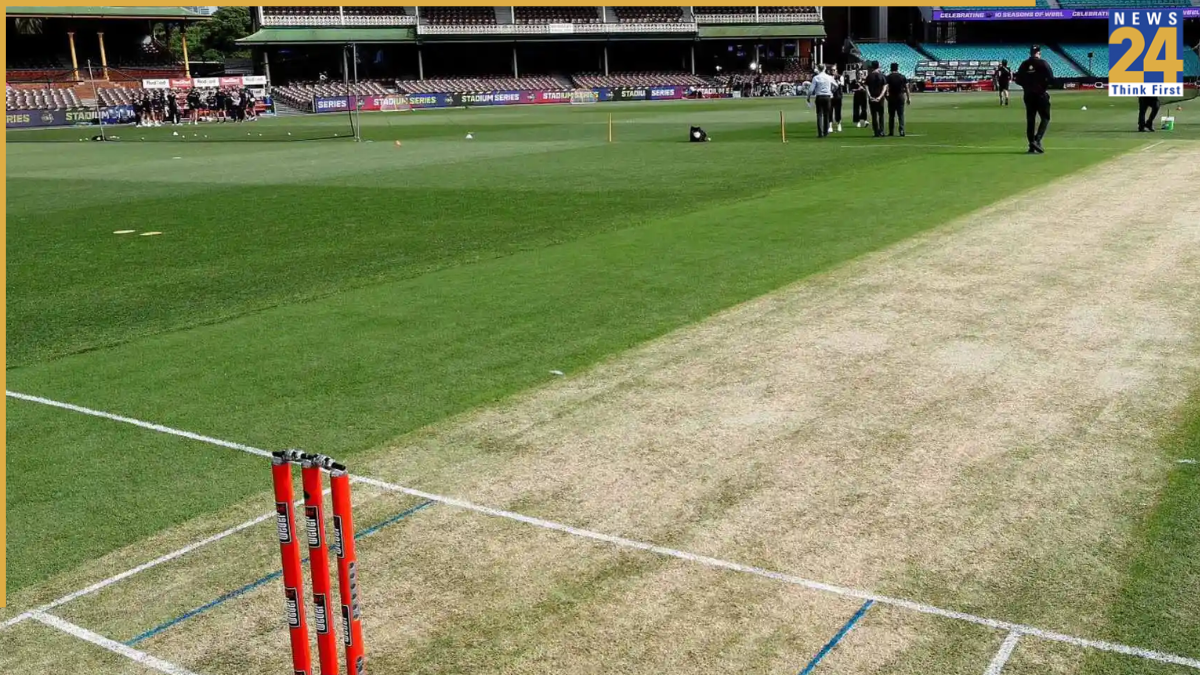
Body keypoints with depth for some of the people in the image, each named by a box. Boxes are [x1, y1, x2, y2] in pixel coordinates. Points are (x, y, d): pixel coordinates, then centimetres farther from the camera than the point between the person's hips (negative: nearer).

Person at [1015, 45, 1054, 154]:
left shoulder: (1024, 64, 6)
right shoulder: (1042, 63, -6)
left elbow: (1018, 80, 6)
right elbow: (1051, 78, -13)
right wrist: (1045, 85, 3)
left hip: (1028, 95, 4)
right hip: (1041, 94, -4)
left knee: (1030, 120, 8)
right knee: (1045, 118, 5)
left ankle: (1032, 146, 6)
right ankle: (1037, 140, -14)